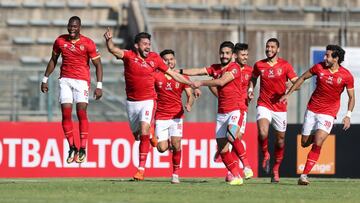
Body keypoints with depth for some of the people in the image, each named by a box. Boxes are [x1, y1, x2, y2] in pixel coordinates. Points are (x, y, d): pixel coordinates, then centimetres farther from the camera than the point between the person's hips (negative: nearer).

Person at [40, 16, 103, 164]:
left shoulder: (88, 43, -6)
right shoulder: (60, 41, 4)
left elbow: (98, 65, -3)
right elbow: (53, 60, 17)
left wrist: (99, 86, -11)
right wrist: (45, 79, 15)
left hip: (82, 81, -3)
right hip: (65, 80, 3)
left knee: (81, 112, -13)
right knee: (66, 113, -6)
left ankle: (83, 149, -5)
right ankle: (72, 148, 4)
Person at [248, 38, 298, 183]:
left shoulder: (285, 65, -2)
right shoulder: (259, 65, 3)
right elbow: (253, 78, 22)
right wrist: (251, 89, 4)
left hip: (280, 107, 1)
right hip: (264, 105, 0)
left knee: (280, 140, 9)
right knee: (262, 133, -26)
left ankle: (276, 170, 27)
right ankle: (265, 155, 5)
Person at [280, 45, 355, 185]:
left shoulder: (346, 76, -10)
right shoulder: (319, 67, -5)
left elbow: (351, 97, -1)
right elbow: (303, 78, 10)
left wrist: (348, 116, -14)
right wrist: (288, 94, 9)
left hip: (328, 113, -3)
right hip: (312, 110, 3)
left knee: (317, 143, -19)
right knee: (304, 143, 8)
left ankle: (304, 175, -16)